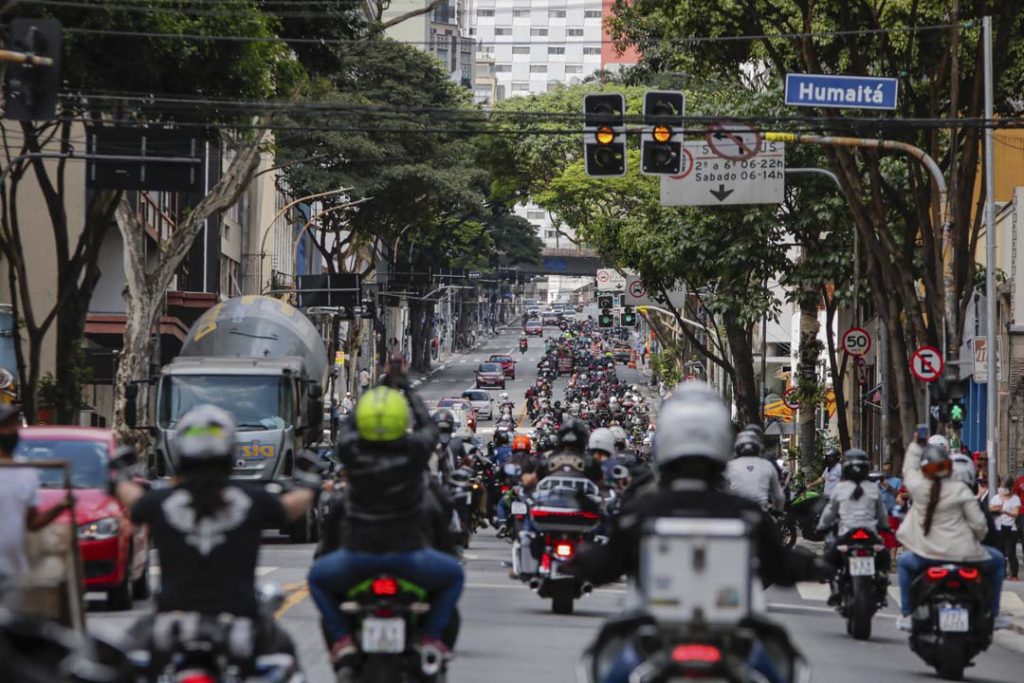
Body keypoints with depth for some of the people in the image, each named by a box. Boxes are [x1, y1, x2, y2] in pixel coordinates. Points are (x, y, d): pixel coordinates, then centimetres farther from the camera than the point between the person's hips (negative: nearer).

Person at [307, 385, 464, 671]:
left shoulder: (351, 451, -10)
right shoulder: (414, 450, -11)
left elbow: (347, 427, 14)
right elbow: (428, 427, 13)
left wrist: (369, 394, 26)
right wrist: (405, 390, 24)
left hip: (358, 556, 0)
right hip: (407, 556, 0)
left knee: (318, 576, 30)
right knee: (453, 574, 28)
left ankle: (341, 638, 12)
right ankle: (431, 636, 11)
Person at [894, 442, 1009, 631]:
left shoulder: (917, 486, -7)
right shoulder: (960, 490, -10)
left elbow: (909, 468, 17)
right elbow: (978, 523, -10)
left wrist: (916, 445, 33)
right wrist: (978, 537, 13)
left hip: (929, 556, 2)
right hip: (963, 554, -1)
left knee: (905, 563, 33)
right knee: (997, 560, 26)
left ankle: (906, 615, 23)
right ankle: (993, 615, 25)